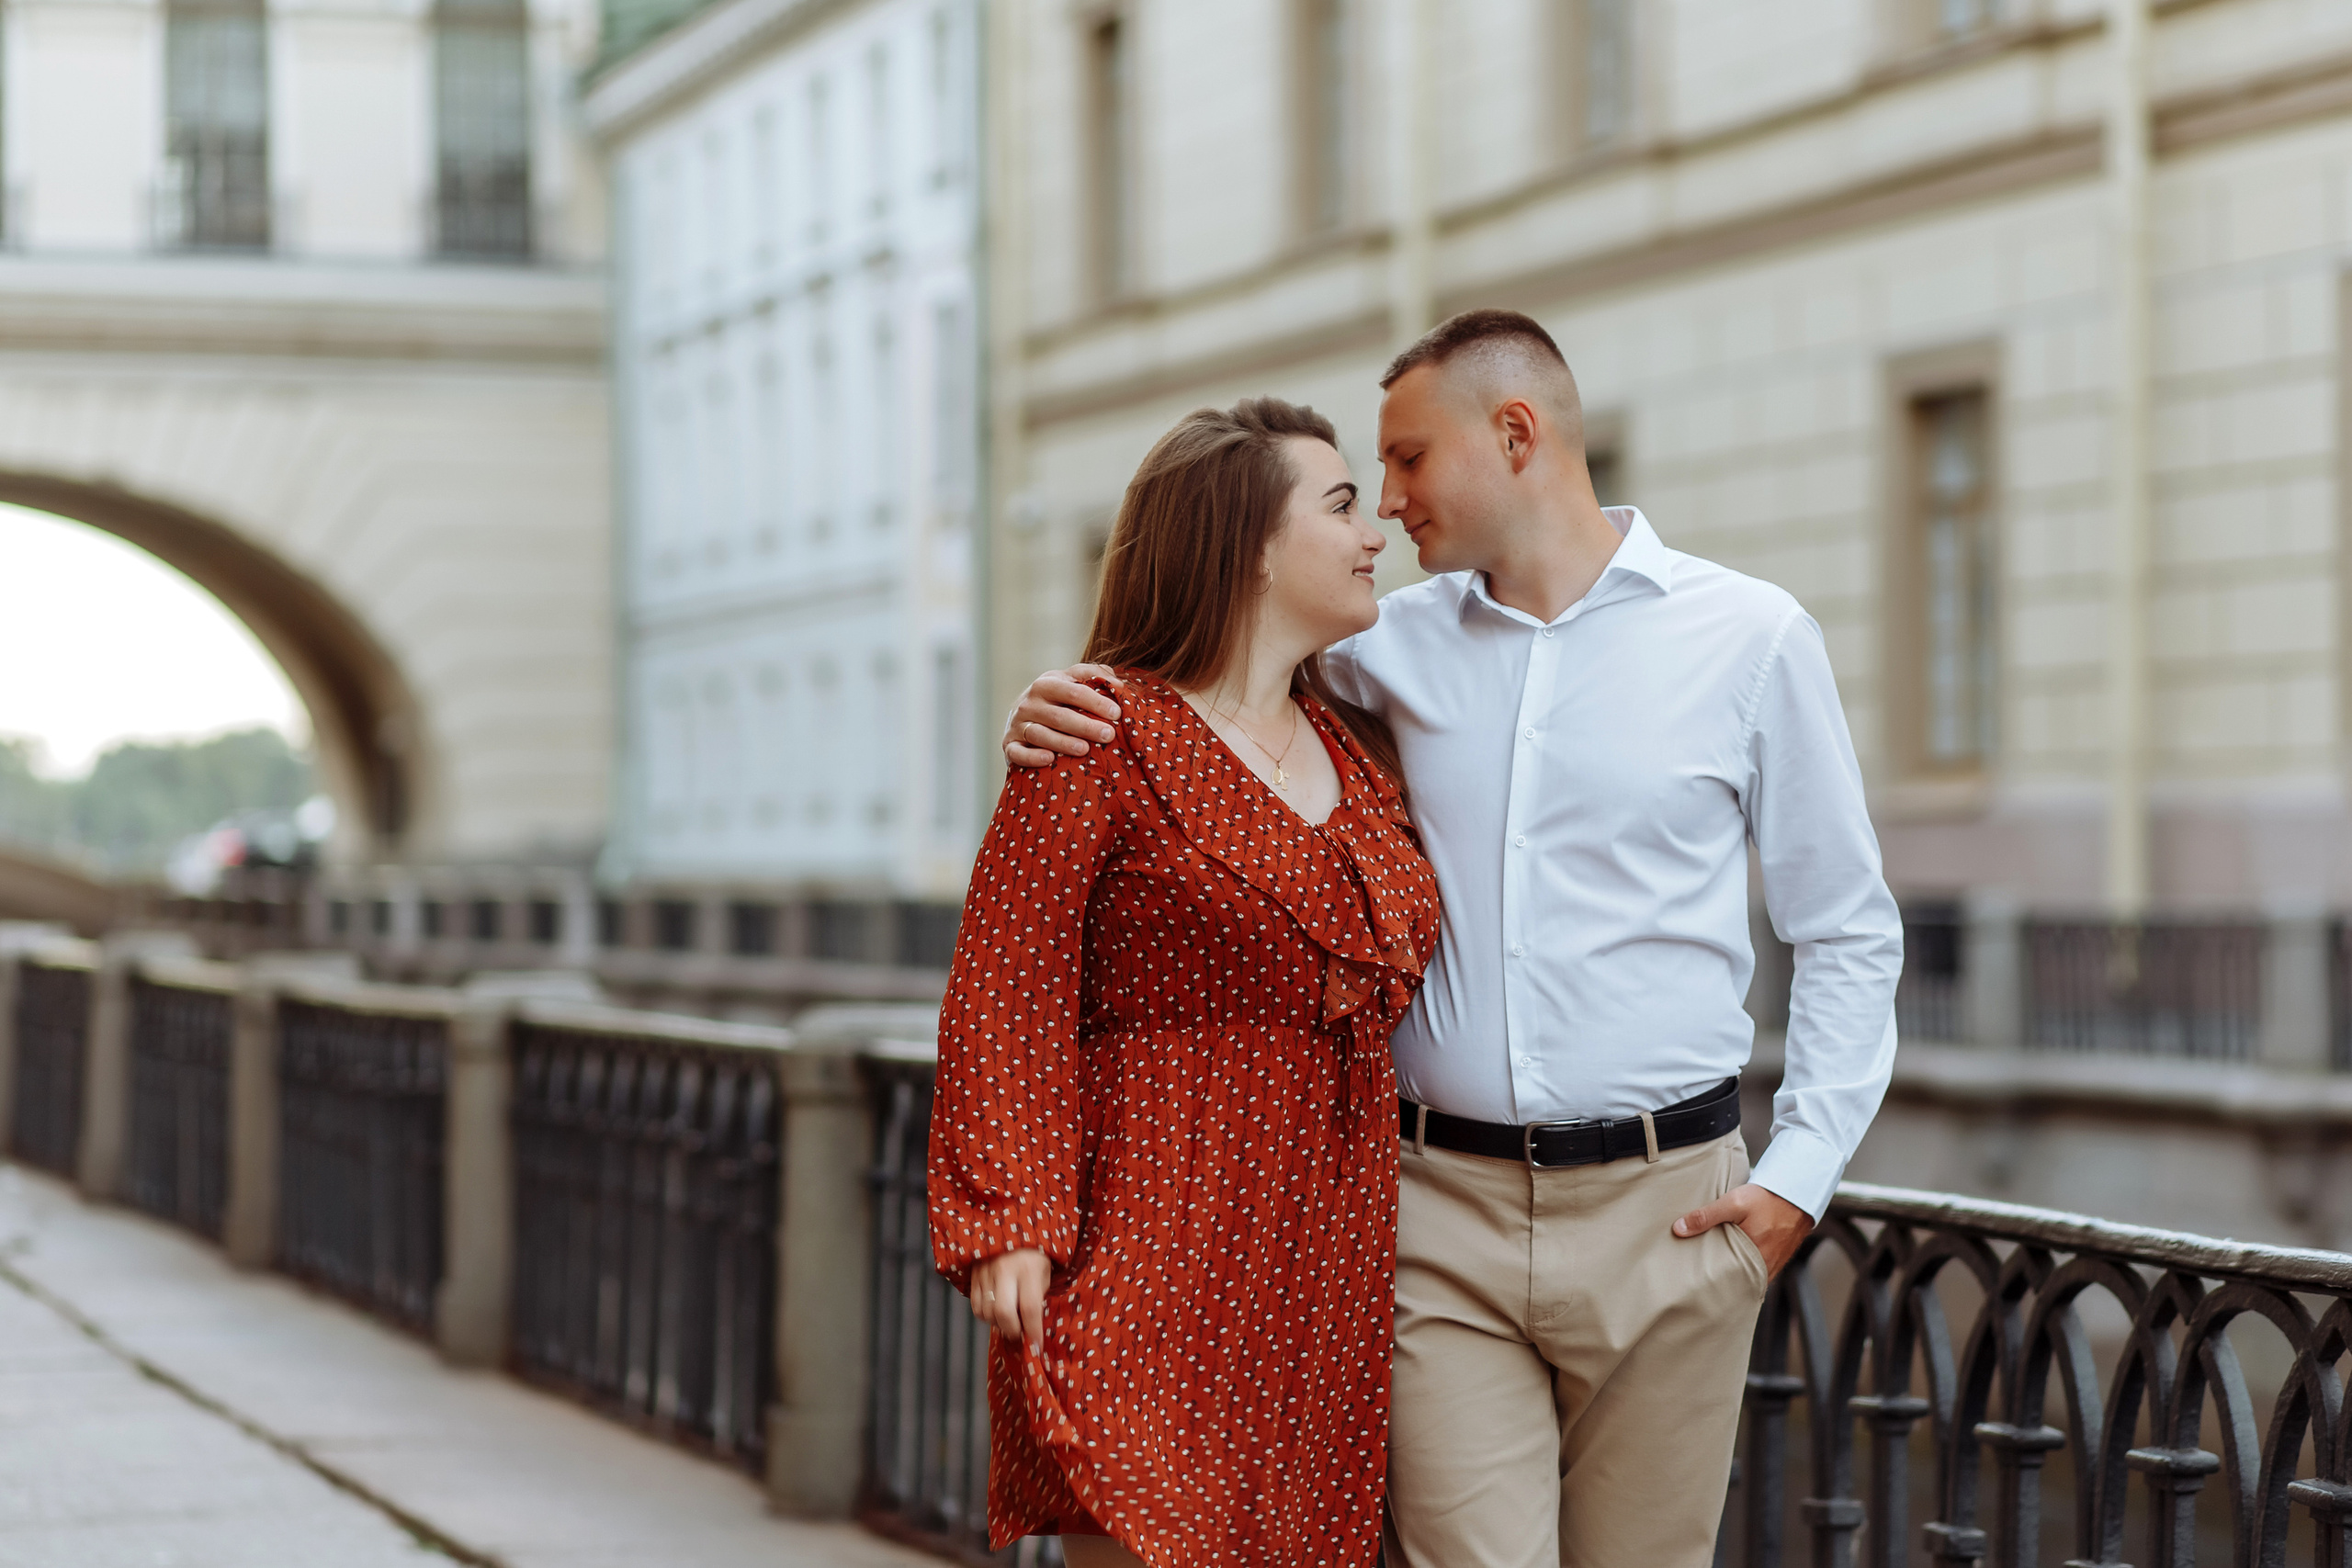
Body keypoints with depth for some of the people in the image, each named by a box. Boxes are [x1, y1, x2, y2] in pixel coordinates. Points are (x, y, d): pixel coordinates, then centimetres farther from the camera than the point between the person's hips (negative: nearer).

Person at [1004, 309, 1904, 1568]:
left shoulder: (1748, 638, 3)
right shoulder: (1393, 649, 9)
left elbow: (1849, 931, 7)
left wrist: (1802, 1174, -2)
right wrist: (1065, 722, -3)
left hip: (1662, 1215, -1)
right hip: (1445, 1221, 1)